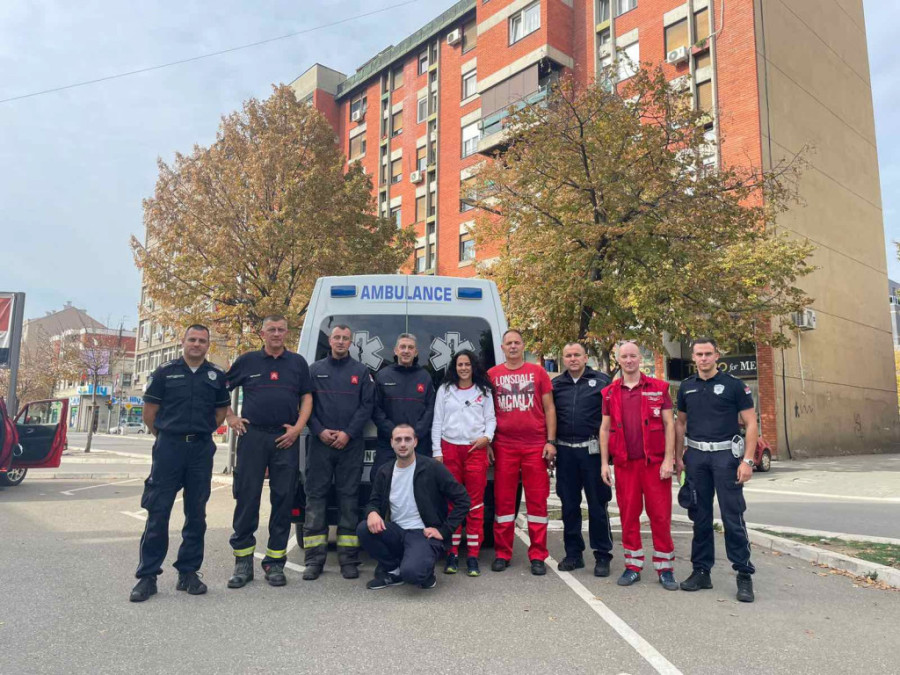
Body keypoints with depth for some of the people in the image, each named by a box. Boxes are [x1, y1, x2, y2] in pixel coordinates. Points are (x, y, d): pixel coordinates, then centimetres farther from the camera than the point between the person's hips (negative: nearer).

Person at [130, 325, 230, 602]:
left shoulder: (217, 375, 7)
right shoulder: (165, 372, 2)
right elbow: (150, 411, 6)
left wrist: (201, 432, 9)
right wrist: (164, 436, 9)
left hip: (201, 449, 2)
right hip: (168, 447, -2)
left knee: (196, 513, 7)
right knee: (158, 512, -1)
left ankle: (188, 572, 18)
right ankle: (147, 575, 8)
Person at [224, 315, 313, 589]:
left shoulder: (298, 363, 11)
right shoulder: (247, 360, 8)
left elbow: (306, 397, 9)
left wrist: (298, 427, -3)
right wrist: (231, 417, 5)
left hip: (286, 438, 1)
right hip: (252, 435, -1)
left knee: (283, 499, 3)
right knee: (247, 498, 1)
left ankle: (275, 562, 14)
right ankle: (243, 562, 11)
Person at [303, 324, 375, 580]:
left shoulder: (361, 371, 9)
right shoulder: (315, 370, 10)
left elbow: (367, 406, 2)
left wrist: (348, 433, -9)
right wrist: (320, 431, -8)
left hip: (351, 444, 0)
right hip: (320, 443, 1)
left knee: (349, 497, 2)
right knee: (316, 496, 0)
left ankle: (349, 559, 8)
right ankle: (315, 558, 8)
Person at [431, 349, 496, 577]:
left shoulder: (484, 391, 11)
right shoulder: (445, 390, 10)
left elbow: (490, 418, 9)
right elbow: (437, 423, 8)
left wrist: (487, 437, -10)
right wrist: (437, 452, 2)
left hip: (476, 449, 0)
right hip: (450, 449, 0)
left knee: (476, 504, -2)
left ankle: (473, 556, 3)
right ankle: (452, 554, 10)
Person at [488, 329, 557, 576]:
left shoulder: (538, 372, 6)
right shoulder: (492, 375, 6)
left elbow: (549, 409, 6)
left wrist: (551, 441, -1)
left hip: (536, 446, 0)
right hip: (504, 447, 0)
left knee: (537, 500, 3)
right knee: (503, 500, 6)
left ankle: (537, 556, 13)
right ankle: (502, 554, 17)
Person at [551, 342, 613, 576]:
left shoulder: (601, 381, 1)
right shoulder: (556, 385, 10)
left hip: (592, 450, -3)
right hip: (565, 451, 3)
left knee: (597, 505, 3)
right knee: (569, 505, 10)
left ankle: (602, 556, 13)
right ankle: (573, 553, 21)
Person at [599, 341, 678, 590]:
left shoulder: (658, 388, 3)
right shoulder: (610, 393, 9)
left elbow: (669, 424, 1)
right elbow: (605, 429, 10)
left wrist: (668, 459, -8)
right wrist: (604, 463, 4)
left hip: (655, 462, -2)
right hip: (624, 464, 2)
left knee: (660, 515, 1)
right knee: (628, 515, 6)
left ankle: (665, 568, 13)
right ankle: (633, 566, 18)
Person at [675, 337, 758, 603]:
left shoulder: (734, 385, -2)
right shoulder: (686, 387, 10)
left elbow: (751, 424, -3)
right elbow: (680, 424, 17)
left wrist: (747, 461, -11)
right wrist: (678, 457, 10)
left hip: (726, 454, -4)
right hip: (695, 456, 4)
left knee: (733, 516, -3)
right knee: (700, 517, 9)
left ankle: (744, 575, 8)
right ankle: (701, 571, 18)